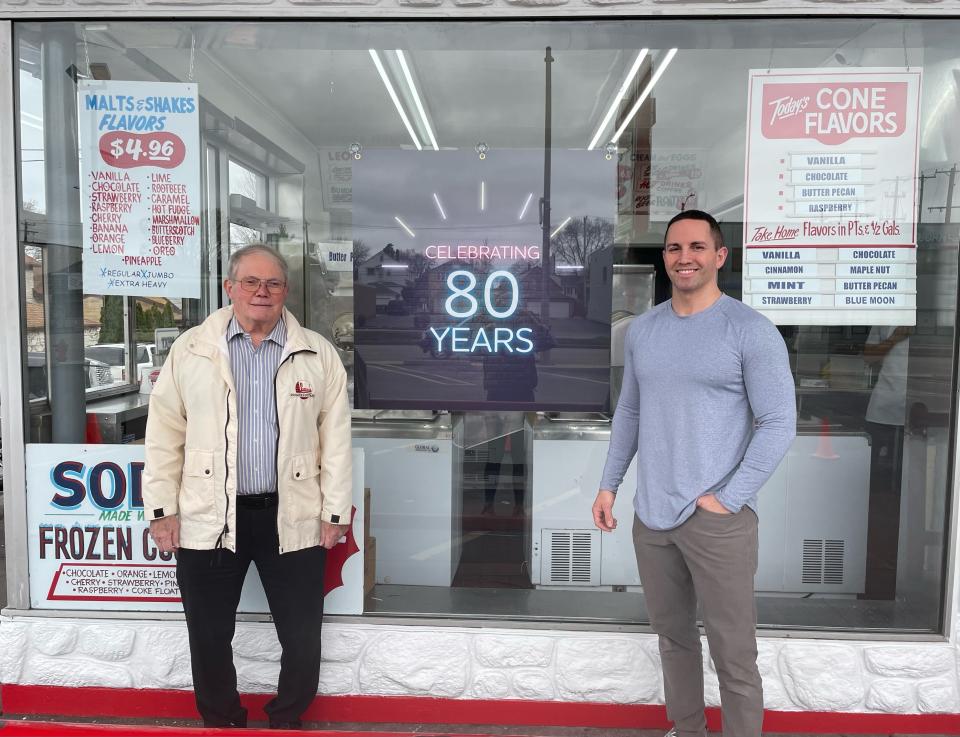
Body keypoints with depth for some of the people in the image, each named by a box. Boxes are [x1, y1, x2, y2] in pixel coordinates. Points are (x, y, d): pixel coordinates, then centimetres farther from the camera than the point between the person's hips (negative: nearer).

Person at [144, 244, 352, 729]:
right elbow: (165, 434, 3)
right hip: (208, 520, 1)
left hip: (292, 519, 0)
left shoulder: (318, 355, 1)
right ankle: (220, 722, 38)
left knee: (302, 636, 9)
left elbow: (335, 438, 1)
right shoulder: (191, 350, 2)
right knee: (209, 635, 14)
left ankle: (287, 721, 34)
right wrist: (162, 508, 0)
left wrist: (336, 511, 0)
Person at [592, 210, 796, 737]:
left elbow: (779, 424, -10)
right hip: (650, 516, 5)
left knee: (734, 656, 5)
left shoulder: (751, 331, -8)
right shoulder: (641, 330, 8)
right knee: (672, 637, 19)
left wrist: (726, 499, -14)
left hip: (717, 520, -5)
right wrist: (608, 484, 11)